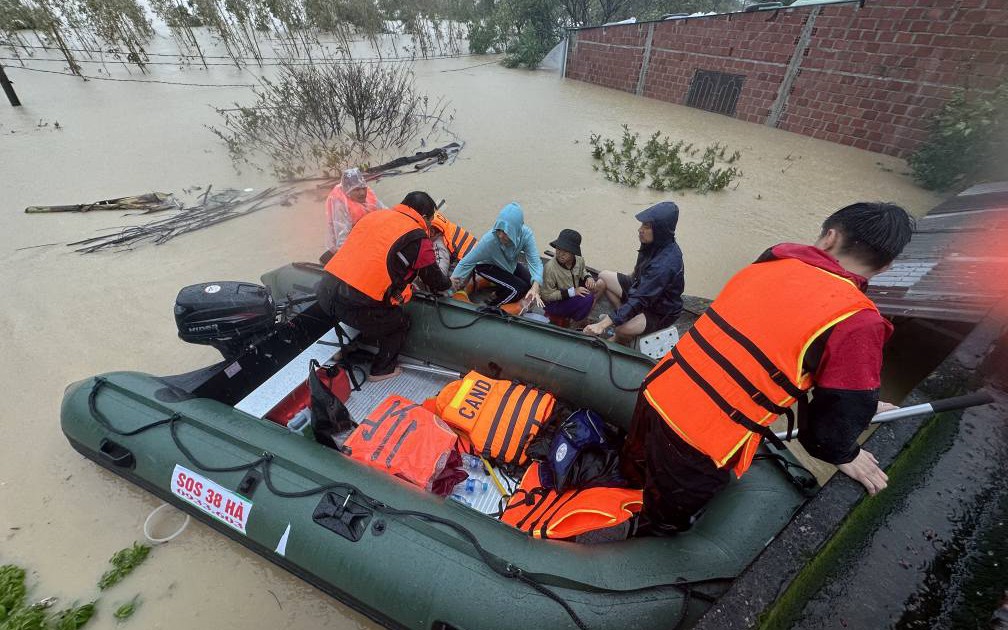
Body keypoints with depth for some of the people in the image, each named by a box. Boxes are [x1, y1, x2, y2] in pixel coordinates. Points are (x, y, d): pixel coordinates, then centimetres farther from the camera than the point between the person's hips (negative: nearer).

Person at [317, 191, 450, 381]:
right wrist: (449, 284, 32)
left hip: (324, 289, 7)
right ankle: (382, 369, 32)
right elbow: (433, 278, 8)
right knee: (400, 324, 20)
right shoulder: (418, 238, -3)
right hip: (355, 305, -7)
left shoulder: (373, 215, 15)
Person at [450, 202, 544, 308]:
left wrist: (535, 288, -49)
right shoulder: (489, 240, -39)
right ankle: (492, 306, 6)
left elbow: (535, 261, -34)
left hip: (510, 264, 5)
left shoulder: (526, 234, -32)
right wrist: (453, 280, -25)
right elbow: (467, 261, -29)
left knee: (531, 283, -4)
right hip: (487, 266, -4)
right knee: (518, 288, -19)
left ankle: (499, 293, 17)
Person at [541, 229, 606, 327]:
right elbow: (547, 295, -22)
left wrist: (588, 277, -9)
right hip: (555, 303, -7)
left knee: (601, 284, -3)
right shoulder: (550, 267, -27)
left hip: (574, 296, 7)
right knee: (588, 297, -27)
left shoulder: (579, 260, -9)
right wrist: (572, 292, -29)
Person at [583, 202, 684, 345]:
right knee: (603, 277, 3)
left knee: (623, 328, -33)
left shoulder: (665, 263, -37)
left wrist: (603, 324, -40)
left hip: (661, 311, -8)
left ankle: (620, 343, 3)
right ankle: (625, 315, 4)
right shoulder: (658, 245, -13)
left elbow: (639, 300, -38)